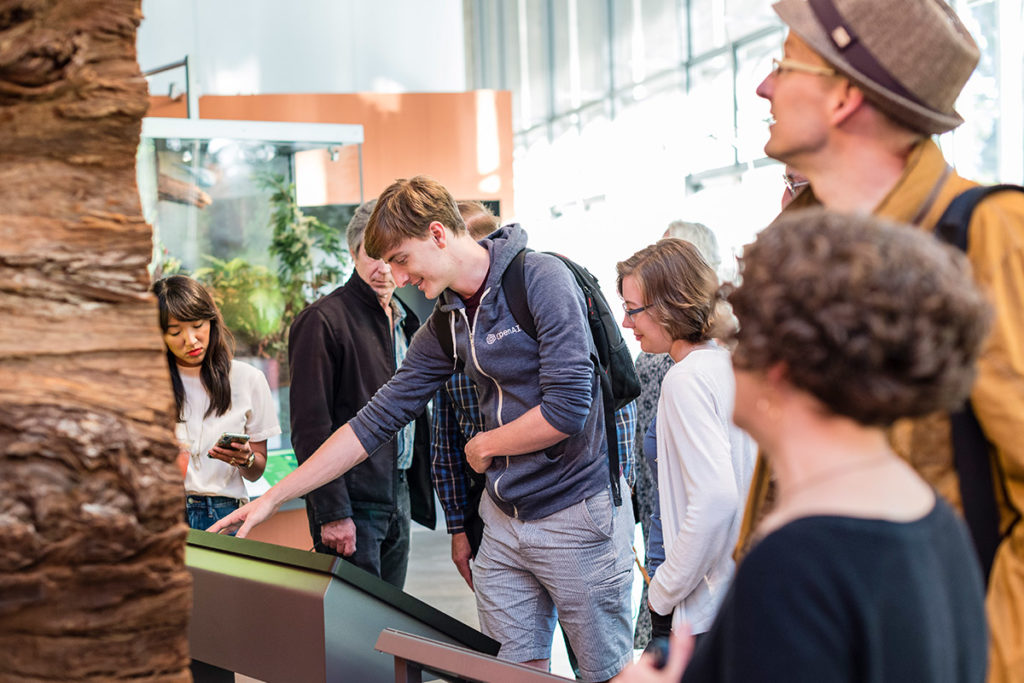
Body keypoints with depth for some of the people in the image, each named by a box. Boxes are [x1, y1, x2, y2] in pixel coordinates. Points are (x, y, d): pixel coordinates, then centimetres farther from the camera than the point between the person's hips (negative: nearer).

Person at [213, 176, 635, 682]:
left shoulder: (540, 279, -14)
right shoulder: (445, 327, 8)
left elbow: (568, 407, -21)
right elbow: (376, 420, 9)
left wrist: (484, 445, -4)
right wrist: (273, 498, 8)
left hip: (577, 513, -6)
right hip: (503, 520, 7)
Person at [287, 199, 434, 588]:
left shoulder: (405, 321, 14)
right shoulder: (323, 319, -10)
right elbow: (309, 426, -15)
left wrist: (418, 491, 13)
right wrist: (331, 512, -19)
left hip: (400, 494, 8)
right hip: (352, 503, -7)